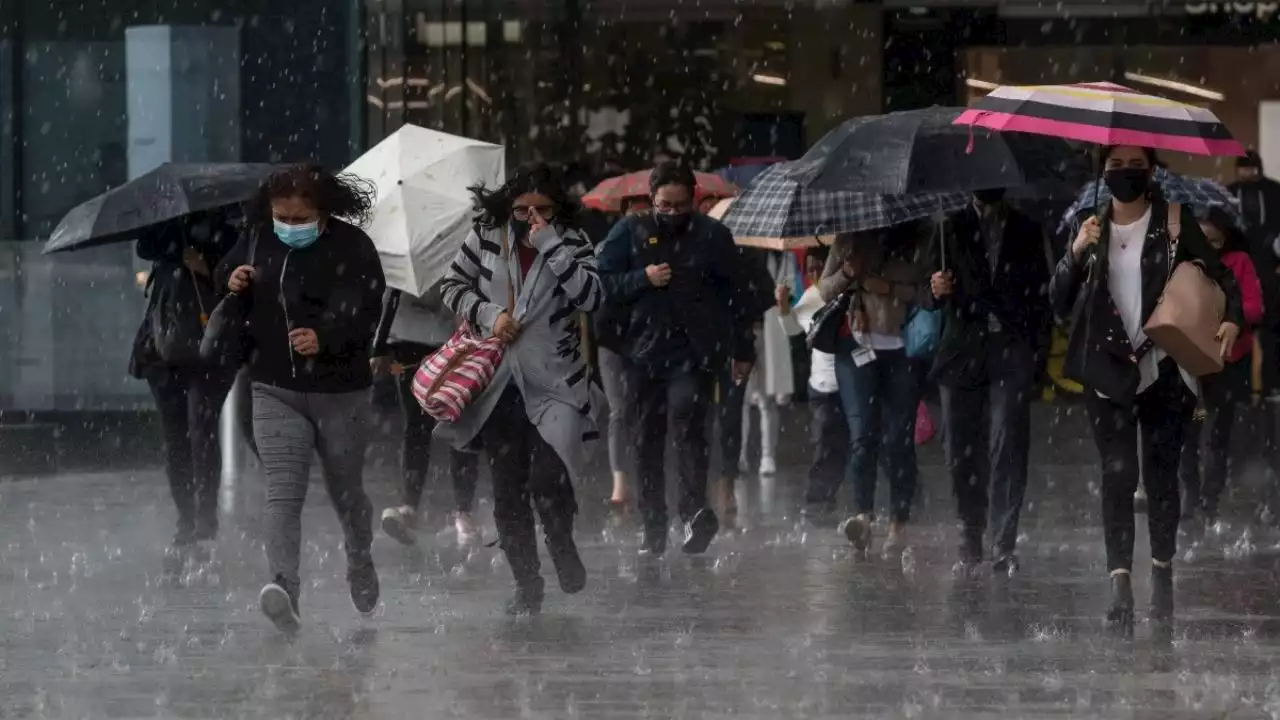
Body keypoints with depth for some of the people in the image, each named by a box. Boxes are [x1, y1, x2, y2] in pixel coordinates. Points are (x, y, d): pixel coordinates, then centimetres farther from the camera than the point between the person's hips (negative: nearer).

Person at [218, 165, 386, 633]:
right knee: (283, 492, -15)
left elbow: (363, 313, -20)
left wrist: (324, 338, -38)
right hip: (276, 389, 2)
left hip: (340, 391, -2)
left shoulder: (352, 248, -11)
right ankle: (284, 587, -30)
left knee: (345, 489, 15)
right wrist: (231, 284, -3)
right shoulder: (256, 241, 3)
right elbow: (225, 274, 22)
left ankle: (360, 567, 44)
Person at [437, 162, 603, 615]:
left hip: (554, 382, -3)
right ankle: (527, 586, 19)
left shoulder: (571, 245, -3)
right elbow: (452, 284, 9)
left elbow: (591, 297, -18)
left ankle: (563, 546, 14)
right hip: (500, 385, 3)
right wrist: (488, 315, -7)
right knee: (508, 489, 6)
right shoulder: (487, 237, 2)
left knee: (548, 479, -18)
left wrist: (550, 246, -22)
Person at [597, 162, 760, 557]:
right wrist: (642, 279, -12)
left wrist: (743, 351, 9)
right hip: (644, 350, 2)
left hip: (695, 351, -2)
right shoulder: (629, 233, 8)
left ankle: (695, 510, -29)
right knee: (648, 439, 5)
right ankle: (653, 527, 11)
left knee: (687, 419, -23)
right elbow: (603, 283, 4)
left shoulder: (712, 235, 6)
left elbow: (737, 294, 10)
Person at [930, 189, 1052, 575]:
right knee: (962, 451, 1)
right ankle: (970, 539, 12)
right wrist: (938, 290, -11)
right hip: (963, 350, 2)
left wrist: (1039, 351, 3)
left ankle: (1004, 543, -16)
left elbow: (1041, 295, 13)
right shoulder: (951, 228, 14)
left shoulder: (1026, 231, 13)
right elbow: (936, 295, 13)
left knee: (1007, 447, -12)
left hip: (1011, 351, -1)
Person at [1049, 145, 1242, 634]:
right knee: (1118, 473, -9)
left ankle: (1162, 576, 19)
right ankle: (1120, 583, -16)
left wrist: (1232, 317, -19)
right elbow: (1060, 303, 5)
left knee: (1161, 473, 6)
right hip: (1109, 372, 1)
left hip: (1164, 371, -1)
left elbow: (1221, 275, 1)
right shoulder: (1092, 229, 7)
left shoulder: (1174, 223, 1)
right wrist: (1075, 254, -11)